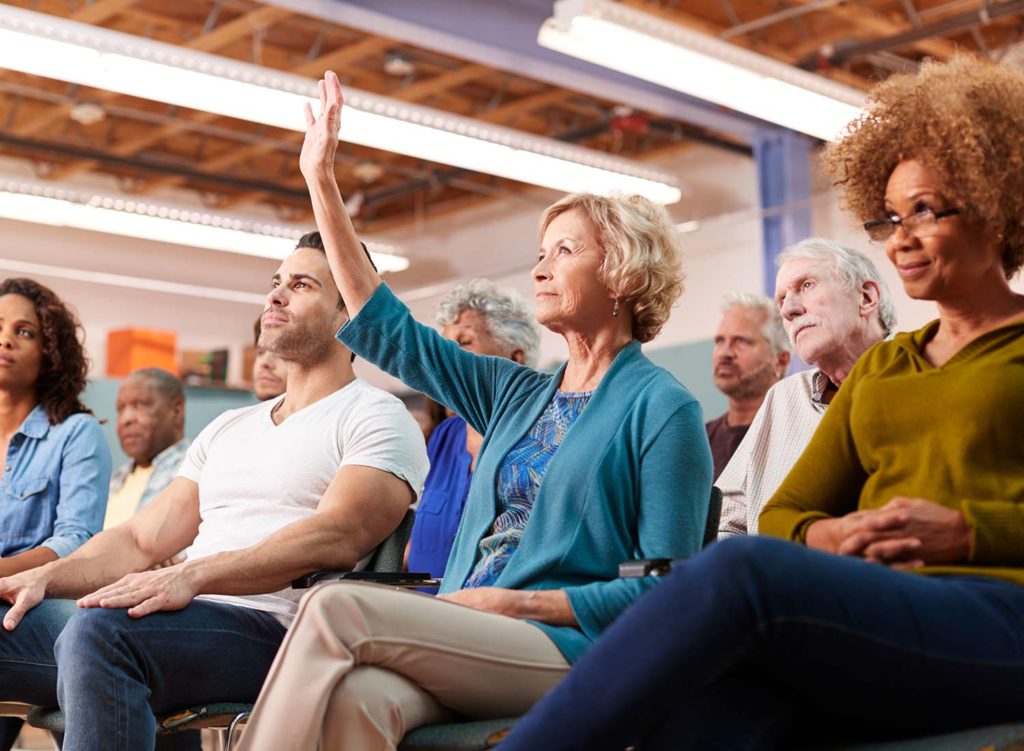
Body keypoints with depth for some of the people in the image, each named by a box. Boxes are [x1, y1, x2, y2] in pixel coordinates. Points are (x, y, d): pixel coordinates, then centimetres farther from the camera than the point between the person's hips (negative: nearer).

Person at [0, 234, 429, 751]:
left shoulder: (376, 417, 4)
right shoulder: (227, 429, 28)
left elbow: (336, 538, -15)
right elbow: (140, 539, 21)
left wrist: (192, 575, -28)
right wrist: (44, 577, 1)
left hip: (274, 627, -7)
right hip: (182, 617, 7)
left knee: (100, 629, -34)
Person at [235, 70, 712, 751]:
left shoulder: (663, 408, 0)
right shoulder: (517, 394, 20)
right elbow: (388, 329, 21)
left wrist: (516, 603, -11)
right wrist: (322, 182, 21)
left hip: (567, 651, -5)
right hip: (468, 643, 5)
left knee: (338, 607, -27)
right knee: (358, 696, -32)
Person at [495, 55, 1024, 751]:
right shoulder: (879, 368, 29)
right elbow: (782, 515, 22)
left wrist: (964, 531, -11)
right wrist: (824, 536, -1)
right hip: (872, 625, 4)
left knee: (742, 567, -34)